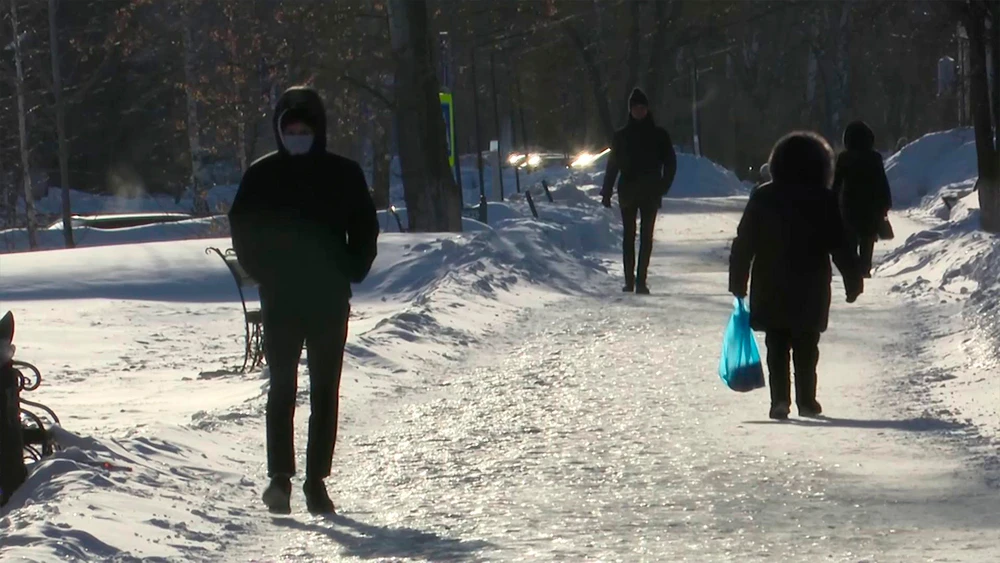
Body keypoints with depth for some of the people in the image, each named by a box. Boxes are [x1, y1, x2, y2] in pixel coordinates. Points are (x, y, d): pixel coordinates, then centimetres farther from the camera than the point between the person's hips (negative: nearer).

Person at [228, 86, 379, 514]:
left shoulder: (343, 174, 2)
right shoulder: (262, 175, 1)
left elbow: (365, 230, 5)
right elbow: (242, 228, 5)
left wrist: (348, 275, -2)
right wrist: (264, 273, -2)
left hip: (330, 301, 1)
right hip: (280, 300, -1)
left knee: (325, 392, 3)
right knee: (282, 387, -6)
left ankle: (316, 480, 6)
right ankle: (280, 475, -10)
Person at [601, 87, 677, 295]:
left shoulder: (659, 135, 3)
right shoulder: (622, 136, 5)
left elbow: (670, 163, 3)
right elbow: (613, 164, 6)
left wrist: (662, 188, -8)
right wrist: (607, 192, 1)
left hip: (650, 193, -1)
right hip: (628, 192, 1)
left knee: (646, 236, -3)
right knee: (629, 235, 1)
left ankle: (641, 279, -3)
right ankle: (629, 279, 2)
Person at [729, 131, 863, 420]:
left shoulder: (763, 197, 0)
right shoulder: (825, 201, -4)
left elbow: (743, 244, 1)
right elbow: (841, 247, -3)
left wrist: (738, 282, 7)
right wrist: (854, 282, 5)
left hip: (770, 290, 0)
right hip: (811, 290, 0)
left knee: (777, 345, 4)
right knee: (806, 347, 12)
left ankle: (780, 398, -9)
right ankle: (806, 400, 14)